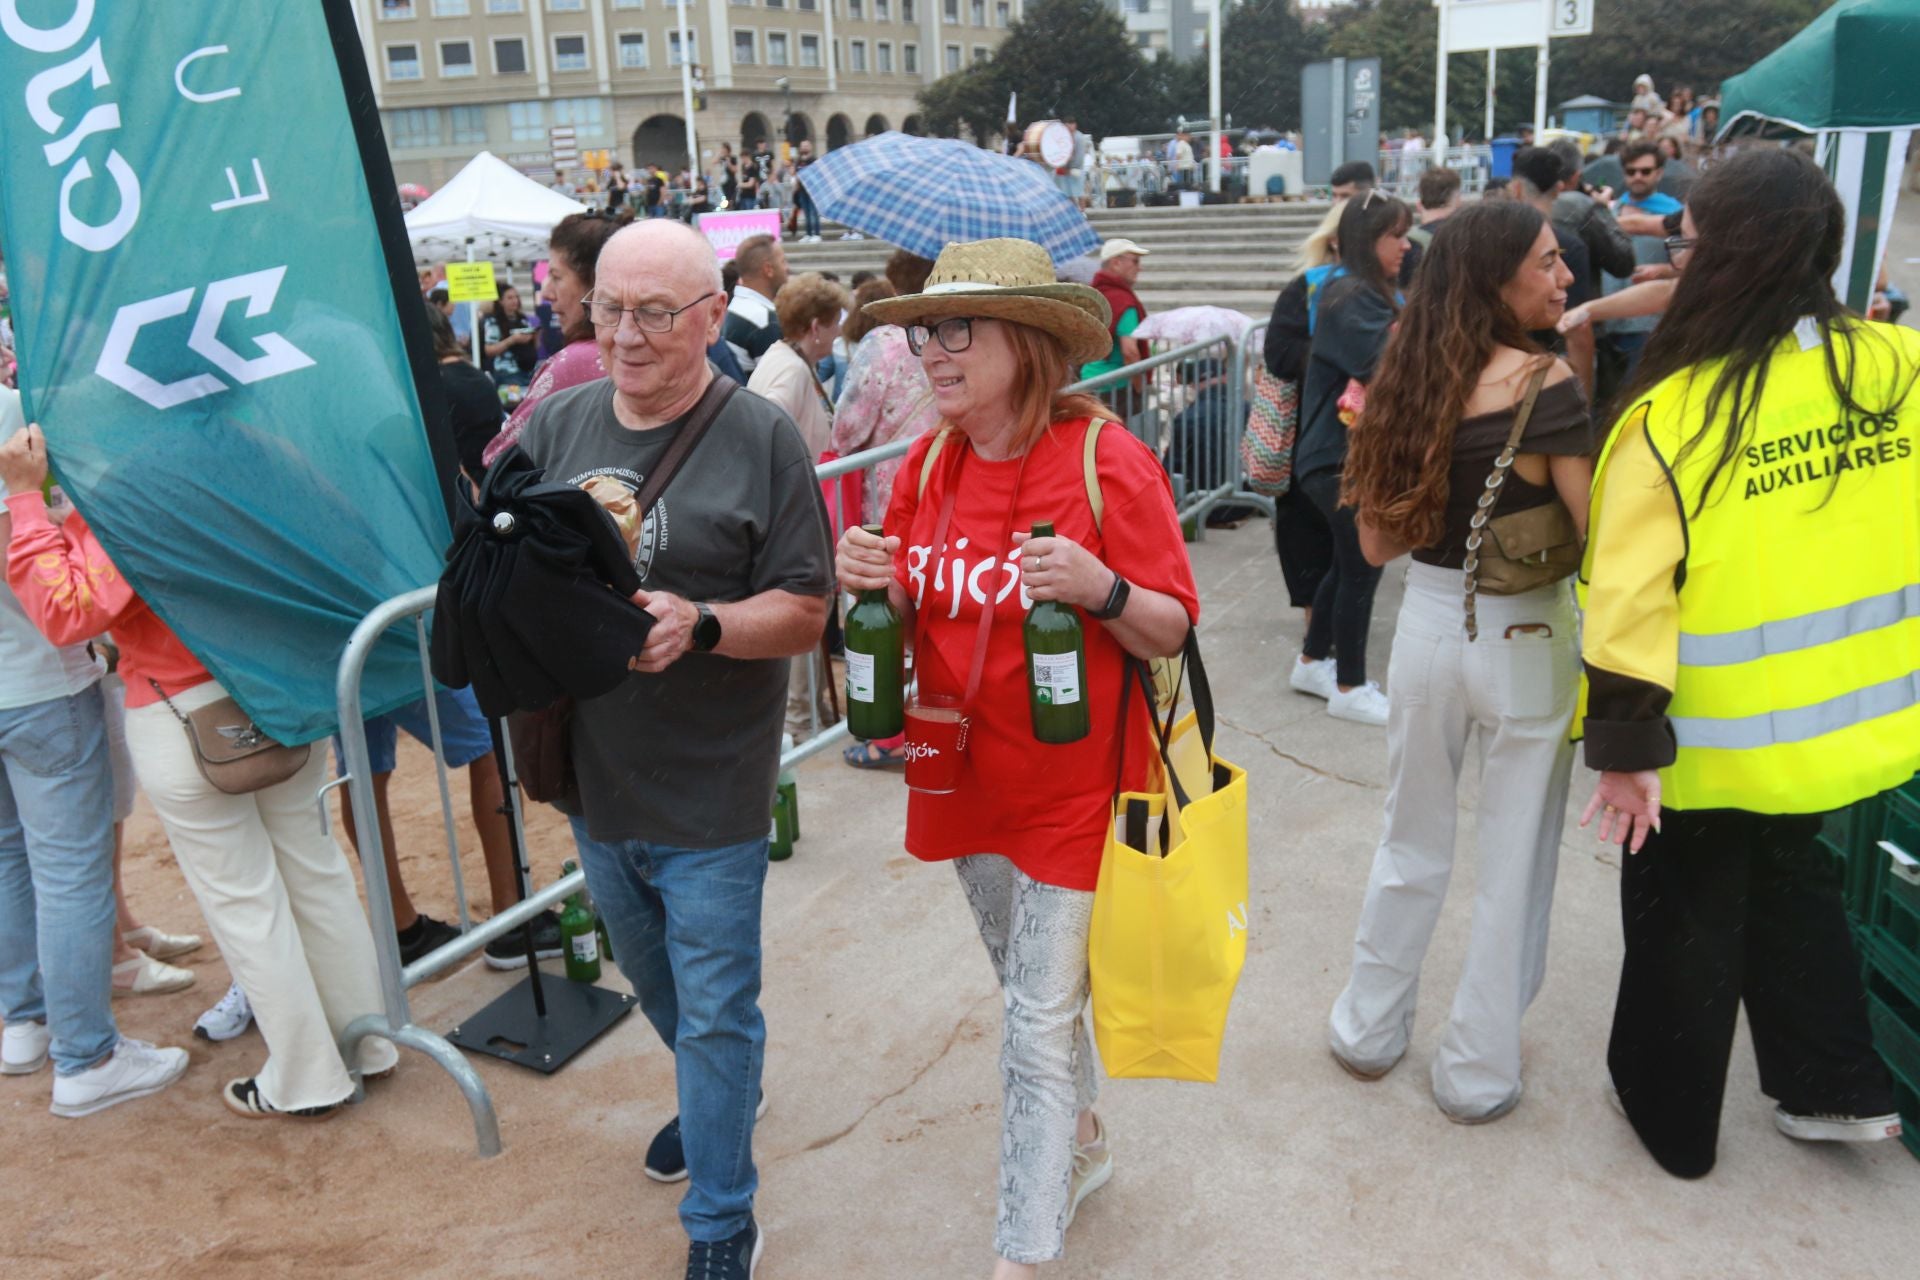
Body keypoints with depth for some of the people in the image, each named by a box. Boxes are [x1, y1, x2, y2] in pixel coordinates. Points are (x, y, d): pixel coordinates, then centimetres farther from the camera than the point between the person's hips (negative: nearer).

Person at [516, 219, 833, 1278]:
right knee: (650, 978, 26)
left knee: (715, 1014, 6)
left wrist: (699, 625, -28)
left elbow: (805, 612, -12)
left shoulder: (762, 438, -12)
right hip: (593, 775, 6)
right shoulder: (557, 423, 2)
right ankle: (713, 1099, 54)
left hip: (709, 793, -5)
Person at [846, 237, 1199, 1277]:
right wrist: (871, 582, -11)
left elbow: (1171, 633, -11)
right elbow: (912, 617, 10)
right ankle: (1082, 1136, 50)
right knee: (1030, 985, 24)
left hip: (1070, 790, -6)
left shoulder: (1108, 462, -16)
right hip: (967, 780, 6)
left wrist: (1101, 589, -31)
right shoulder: (929, 464, 0)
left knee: (1038, 1028, 0)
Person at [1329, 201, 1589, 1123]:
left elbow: (1378, 543, 3)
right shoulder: (1544, 383, -16)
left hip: (1427, 627, 5)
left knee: (1410, 843, 21)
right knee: (1511, 865, 12)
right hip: (1524, 642, -5)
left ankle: (1369, 1030, 35)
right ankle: (1478, 1074, 26)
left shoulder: (1407, 377, 0)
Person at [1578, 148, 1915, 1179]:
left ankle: (1672, 1115, 36)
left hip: (1717, 736, -4)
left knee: (1687, 921, 16)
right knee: (1788, 875, 30)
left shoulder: (1673, 414, -23)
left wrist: (1627, 746, -15)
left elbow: (1633, 600, -22)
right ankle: (1833, 1086, 38)